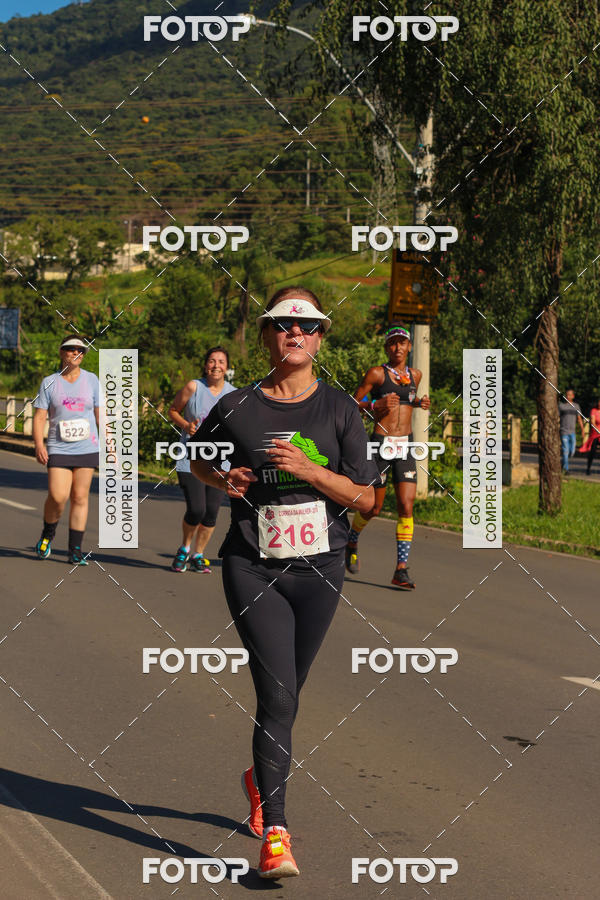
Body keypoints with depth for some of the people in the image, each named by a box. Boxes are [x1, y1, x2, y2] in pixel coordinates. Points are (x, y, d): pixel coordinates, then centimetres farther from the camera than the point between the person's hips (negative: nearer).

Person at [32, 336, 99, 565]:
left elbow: (101, 413, 9)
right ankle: (48, 534, 14)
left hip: (87, 449, 1)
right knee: (57, 497, -14)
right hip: (59, 449, -1)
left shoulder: (92, 380, 7)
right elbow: (39, 417, 1)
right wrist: (39, 444, -13)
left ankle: (75, 549, 7)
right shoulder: (50, 382, 3)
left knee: (80, 498, 0)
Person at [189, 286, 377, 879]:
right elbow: (197, 458, 19)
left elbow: (365, 498, -2)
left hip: (320, 568, 2)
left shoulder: (339, 409, 0)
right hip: (253, 568, -2)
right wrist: (222, 480, -2)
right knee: (277, 695, -13)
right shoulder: (237, 407, 0)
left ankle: (260, 776, 45)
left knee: (286, 693, 14)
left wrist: (309, 470, -16)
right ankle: (275, 835, -13)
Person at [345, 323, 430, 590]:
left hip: (405, 447, 4)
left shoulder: (415, 375, 12)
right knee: (373, 508, 5)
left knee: (406, 508, -8)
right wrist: (375, 405, -19)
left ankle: (401, 570, -7)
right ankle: (351, 541, 37)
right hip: (381, 445, -4)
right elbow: (353, 403, -1)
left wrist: (419, 403, 10)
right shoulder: (376, 373, -4)